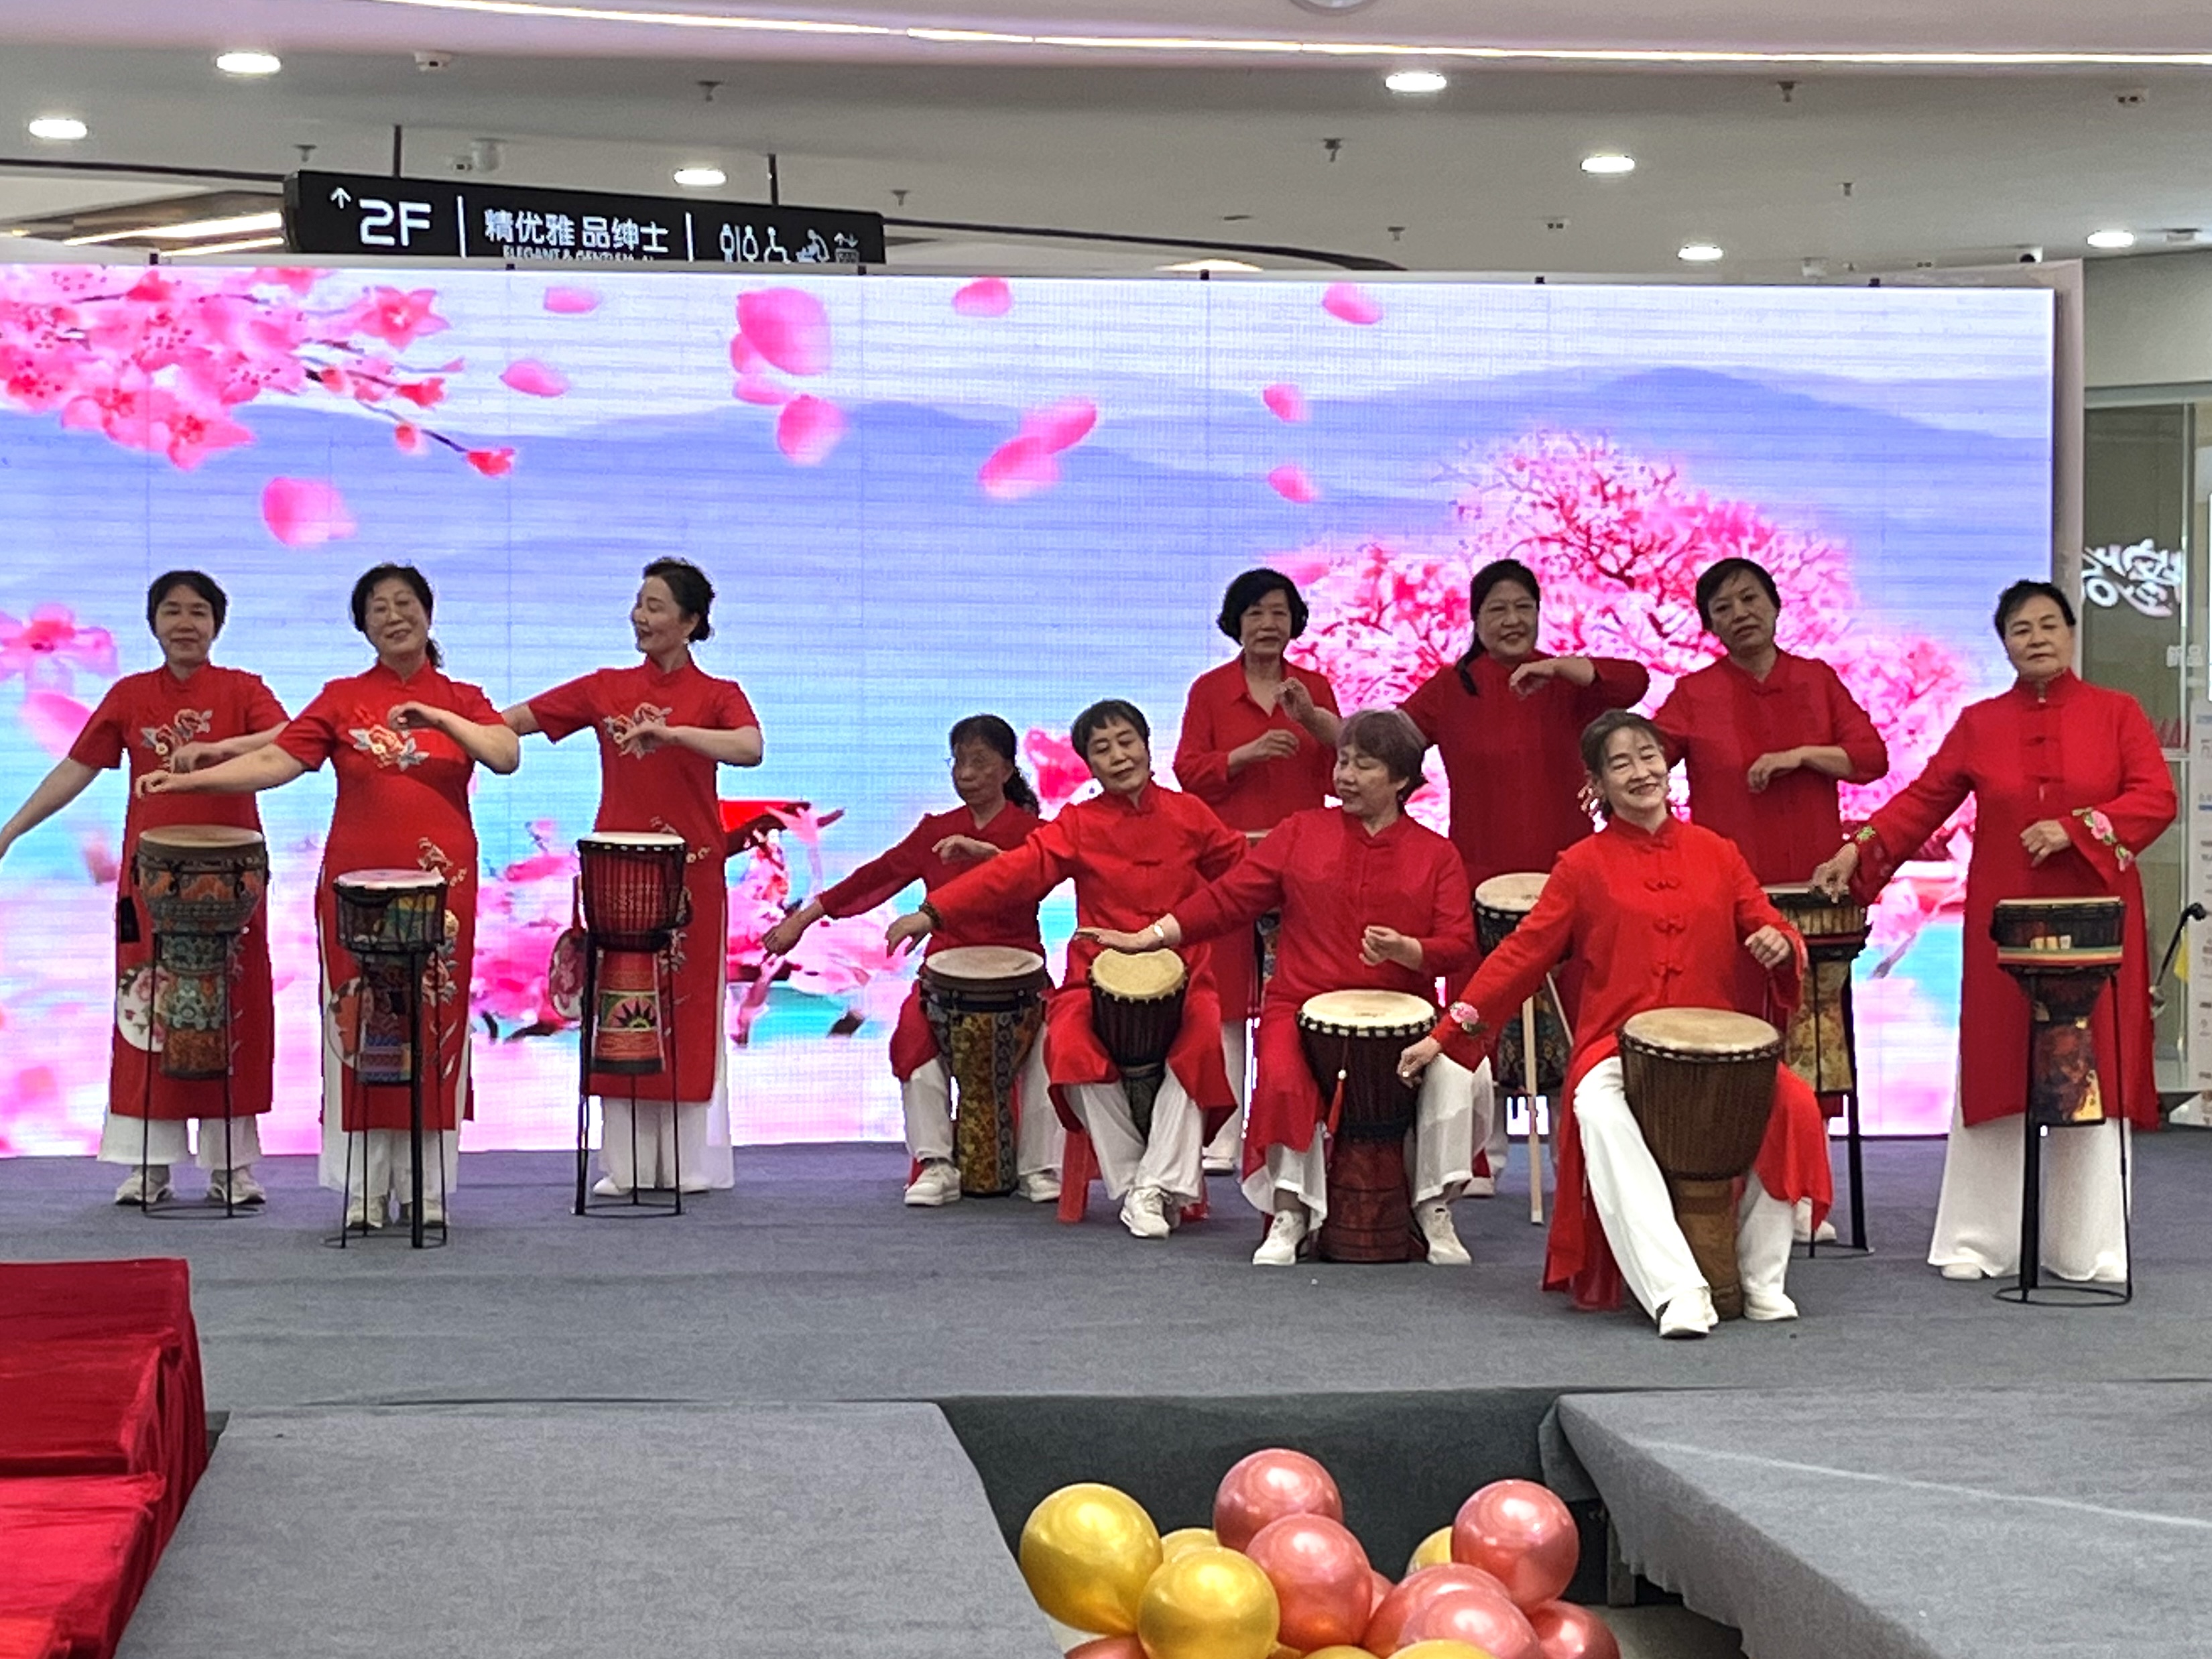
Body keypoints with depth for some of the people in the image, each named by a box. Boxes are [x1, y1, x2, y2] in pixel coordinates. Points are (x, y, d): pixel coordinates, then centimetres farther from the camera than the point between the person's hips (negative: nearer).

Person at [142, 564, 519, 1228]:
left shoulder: (462, 700, 8)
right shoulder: (342, 699, 5)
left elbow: (508, 755, -9)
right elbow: (276, 761, -5)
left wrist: (438, 718, -21)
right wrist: (189, 780, -17)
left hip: (442, 882, 0)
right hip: (356, 881, 0)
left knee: (436, 1024, 2)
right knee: (358, 1024, 0)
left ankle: (428, 1187, 10)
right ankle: (364, 1189, 7)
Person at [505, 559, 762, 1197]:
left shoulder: (717, 694, 1)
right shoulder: (606, 688, 9)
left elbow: (750, 749, -20)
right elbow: (515, 720, 6)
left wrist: (670, 730, -31)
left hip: (690, 873, -2)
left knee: (688, 1011, 1)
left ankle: (688, 1162, 8)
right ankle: (625, 1163, 9)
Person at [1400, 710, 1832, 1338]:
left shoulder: (1716, 854, 15)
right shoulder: (1583, 866, 9)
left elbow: (1768, 928, 16)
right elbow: (1523, 954, 7)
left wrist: (1780, 946, -11)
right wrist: (1447, 1033, 1)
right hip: (1615, 1048, -2)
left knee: (1790, 1106, -27)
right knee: (1600, 1113, -36)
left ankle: (1761, 1277, -10)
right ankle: (1677, 1291, -41)